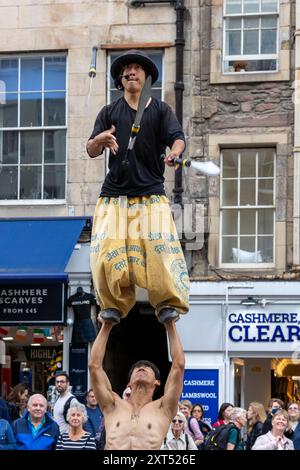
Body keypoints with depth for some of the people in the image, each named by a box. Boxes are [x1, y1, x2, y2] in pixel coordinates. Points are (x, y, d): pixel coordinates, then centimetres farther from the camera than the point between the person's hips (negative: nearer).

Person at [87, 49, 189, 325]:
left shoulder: (160, 110, 11)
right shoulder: (110, 112, 15)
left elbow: (178, 137, -5)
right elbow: (91, 151, 8)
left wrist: (175, 152, -30)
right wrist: (99, 140, -17)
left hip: (151, 193, -2)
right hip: (114, 194, 2)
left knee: (159, 243, -20)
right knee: (107, 248, -13)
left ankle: (168, 303, -16)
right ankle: (114, 305, -1)